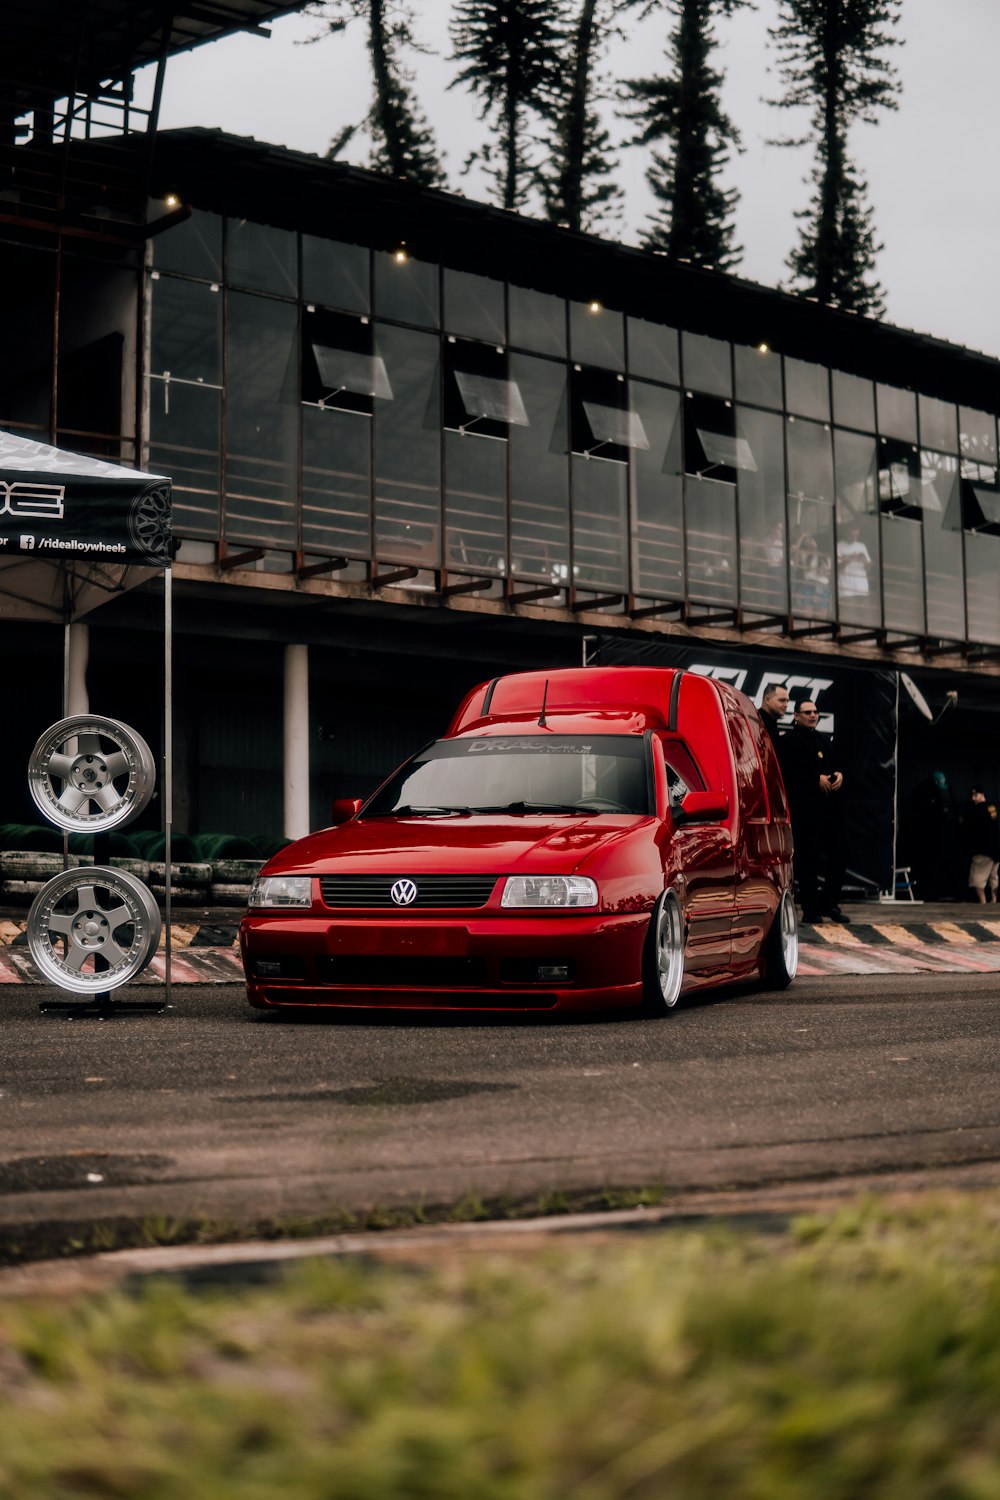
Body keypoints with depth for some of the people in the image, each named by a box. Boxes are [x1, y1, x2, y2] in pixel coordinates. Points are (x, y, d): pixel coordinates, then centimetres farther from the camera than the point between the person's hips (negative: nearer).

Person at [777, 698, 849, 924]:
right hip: (805, 807, -7)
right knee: (808, 857, -4)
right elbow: (788, 772, -14)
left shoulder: (826, 740, 22)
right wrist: (816, 779, -17)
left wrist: (839, 774, 1)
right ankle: (810, 908, 1)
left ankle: (830, 904, 16)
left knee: (835, 855, 6)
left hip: (831, 806, 7)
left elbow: (837, 764, 24)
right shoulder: (789, 741, -2)